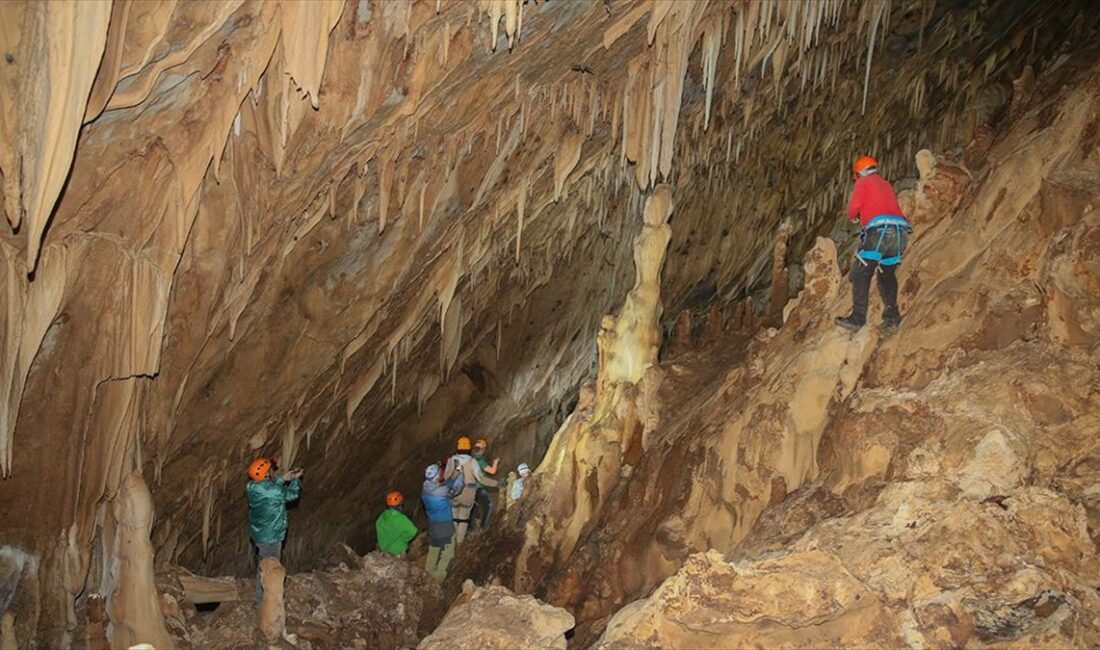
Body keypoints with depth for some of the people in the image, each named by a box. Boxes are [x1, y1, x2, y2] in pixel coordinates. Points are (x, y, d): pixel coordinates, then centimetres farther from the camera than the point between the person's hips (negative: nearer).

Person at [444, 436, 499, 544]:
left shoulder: (452, 460, -8)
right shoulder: (472, 461, -13)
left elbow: (446, 477, -4)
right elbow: (481, 478, -15)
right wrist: (496, 483, -8)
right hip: (468, 493, -1)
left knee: (453, 516, 15)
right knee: (464, 517, 10)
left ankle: (452, 539, 19)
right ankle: (459, 541, 11)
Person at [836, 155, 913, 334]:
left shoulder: (863, 183, 10)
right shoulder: (887, 185, 31)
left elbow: (854, 207, -1)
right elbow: (892, 209, 24)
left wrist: (853, 216, 21)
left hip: (879, 230, -6)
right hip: (900, 232, 6)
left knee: (861, 274, 1)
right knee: (887, 274, 15)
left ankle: (858, 318, -4)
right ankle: (892, 317, 2)